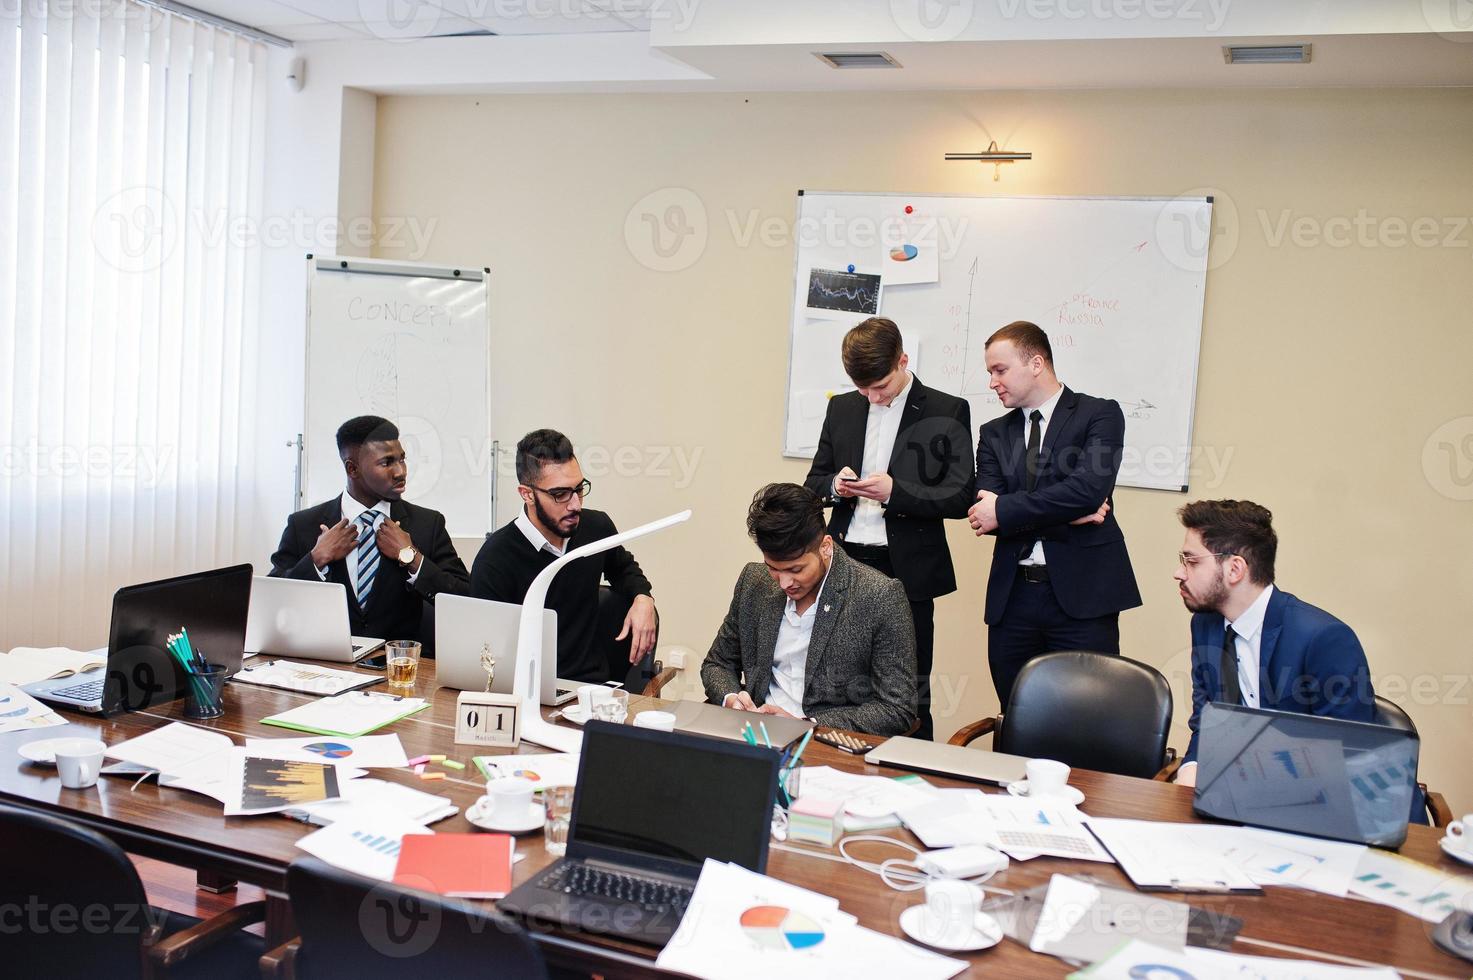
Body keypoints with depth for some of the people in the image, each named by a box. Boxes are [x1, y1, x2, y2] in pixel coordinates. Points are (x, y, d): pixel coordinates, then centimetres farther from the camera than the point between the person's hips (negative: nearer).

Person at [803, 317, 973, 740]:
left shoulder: (948, 412, -2)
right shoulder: (842, 408, 11)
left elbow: (961, 498, -6)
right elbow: (813, 483, 17)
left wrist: (896, 491, -19)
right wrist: (835, 485, -6)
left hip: (906, 571, -4)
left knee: (909, 696, 4)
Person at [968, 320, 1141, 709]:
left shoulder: (1099, 415, 2)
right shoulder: (994, 433, 15)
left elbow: (1089, 488, -15)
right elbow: (985, 510, 1)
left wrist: (1004, 510, -12)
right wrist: (1066, 514, -10)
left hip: (1081, 594, -4)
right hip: (1012, 596, 4)